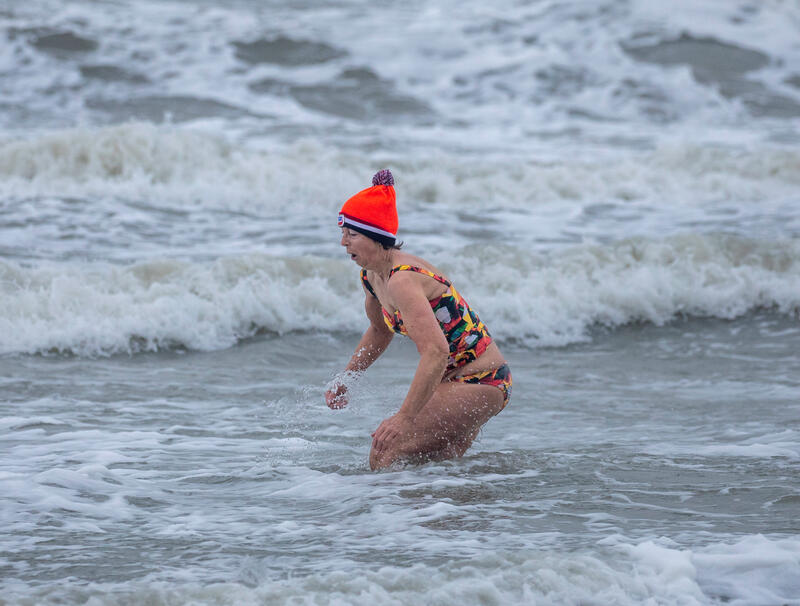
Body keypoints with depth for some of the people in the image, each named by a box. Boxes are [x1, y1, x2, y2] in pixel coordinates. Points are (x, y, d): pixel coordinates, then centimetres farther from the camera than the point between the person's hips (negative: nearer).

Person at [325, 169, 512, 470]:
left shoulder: (402, 281, -26)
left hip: (479, 383, -10)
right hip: (453, 380, 10)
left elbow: (436, 351, -37)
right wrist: (345, 379, 20)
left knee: (386, 452, -18)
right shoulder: (371, 276, 4)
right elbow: (380, 330, 25)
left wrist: (405, 417, -40)